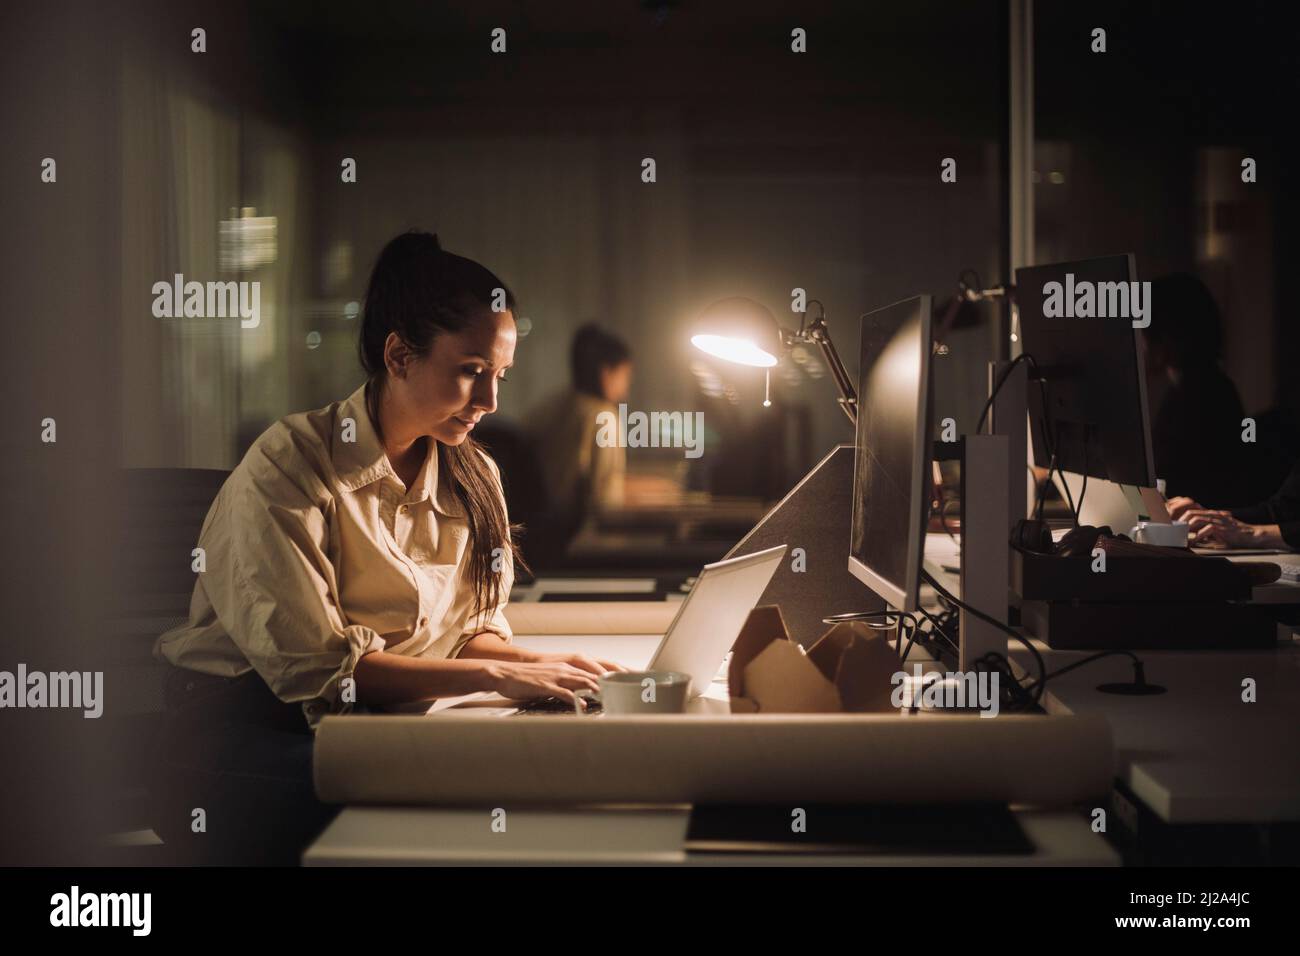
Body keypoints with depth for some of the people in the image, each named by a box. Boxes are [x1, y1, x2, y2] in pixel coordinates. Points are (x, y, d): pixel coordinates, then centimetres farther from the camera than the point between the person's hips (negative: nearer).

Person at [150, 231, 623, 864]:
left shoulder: (473, 478, 10)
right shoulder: (289, 468, -13)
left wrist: (537, 666, -11)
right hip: (247, 734, -6)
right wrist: (496, 676, -23)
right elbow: (311, 664, -19)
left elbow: (474, 629, 13)